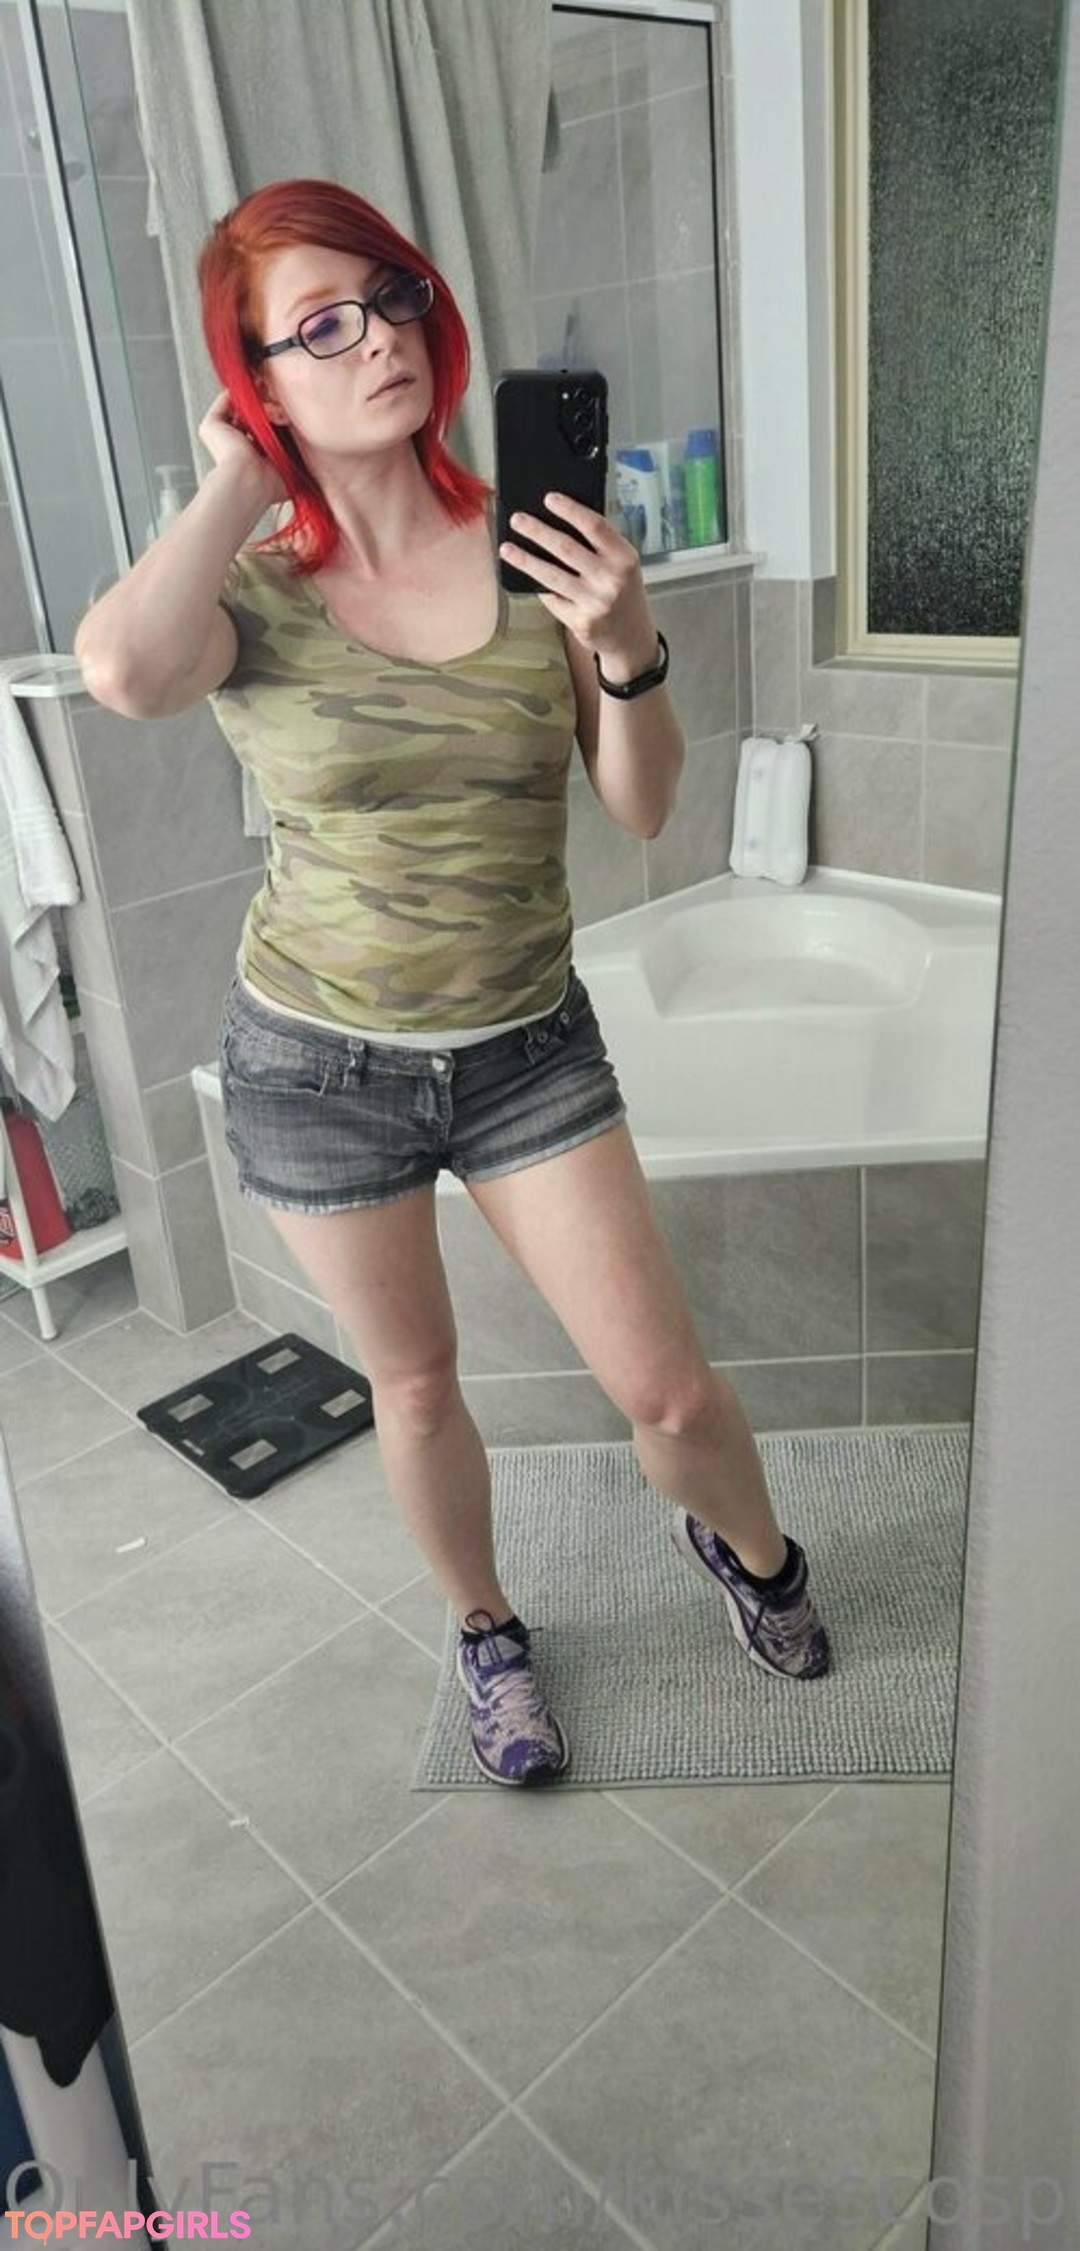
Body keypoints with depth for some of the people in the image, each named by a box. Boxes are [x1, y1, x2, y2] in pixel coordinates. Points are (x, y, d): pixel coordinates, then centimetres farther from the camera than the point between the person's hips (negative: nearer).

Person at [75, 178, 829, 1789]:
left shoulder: (532, 551, -5)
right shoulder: (250, 590, -10)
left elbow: (643, 809, -4)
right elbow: (123, 672, -35)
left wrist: (628, 648, -23)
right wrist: (235, 486, -19)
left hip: (526, 1043, 1)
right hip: (320, 1062, 0)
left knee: (667, 1388, 5)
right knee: (413, 1385, 17)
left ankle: (747, 1544, 42)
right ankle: (485, 1627, 46)